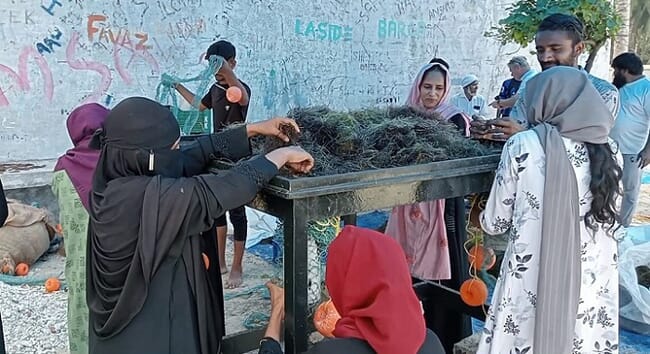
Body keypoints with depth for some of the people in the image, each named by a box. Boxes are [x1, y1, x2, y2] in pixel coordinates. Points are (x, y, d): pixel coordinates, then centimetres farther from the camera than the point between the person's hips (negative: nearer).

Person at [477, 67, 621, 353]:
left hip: (531, 288, -4)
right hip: (592, 290, 4)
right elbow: (607, 220, 12)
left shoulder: (522, 146, -9)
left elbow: (495, 223, -4)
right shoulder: (604, 152, 2)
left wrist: (481, 218, 19)